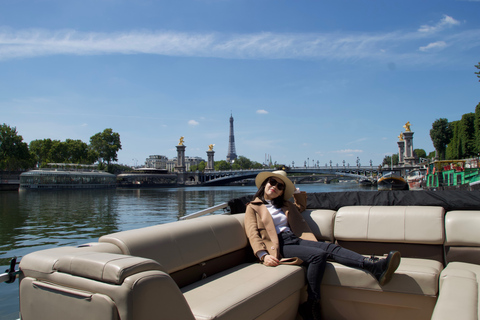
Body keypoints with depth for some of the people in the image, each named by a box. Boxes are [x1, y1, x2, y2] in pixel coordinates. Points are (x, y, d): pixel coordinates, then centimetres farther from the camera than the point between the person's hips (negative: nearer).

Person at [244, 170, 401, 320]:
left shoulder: (285, 205, 26)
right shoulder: (253, 207, 8)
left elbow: (301, 205, 43)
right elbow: (253, 234, -4)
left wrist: (294, 189, 27)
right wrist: (263, 255, -21)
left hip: (295, 239, 6)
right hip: (280, 245, -6)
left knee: (330, 247, -20)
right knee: (318, 255, -29)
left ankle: (376, 267, -37)